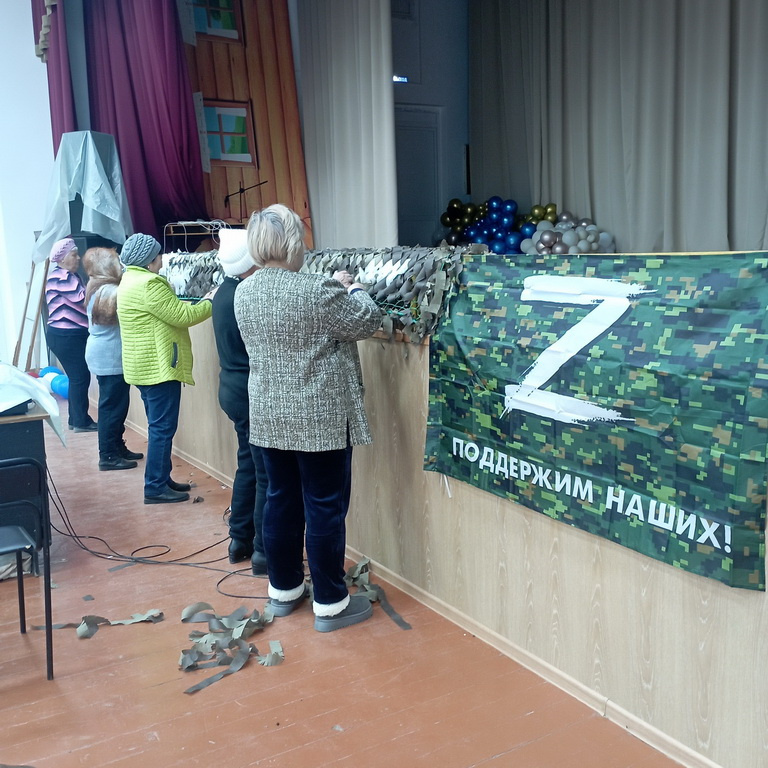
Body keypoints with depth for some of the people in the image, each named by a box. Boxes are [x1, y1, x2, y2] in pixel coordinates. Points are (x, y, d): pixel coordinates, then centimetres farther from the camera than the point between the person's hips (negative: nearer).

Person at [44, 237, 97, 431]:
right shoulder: (60, 277, -14)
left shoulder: (70, 276, 17)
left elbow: (80, 302, 12)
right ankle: (81, 422, 2)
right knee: (80, 377, -5)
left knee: (78, 377, 13)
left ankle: (76, 419, 21)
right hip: (65, 336, -10)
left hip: (72, 335, 10)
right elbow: (84, 300, -22)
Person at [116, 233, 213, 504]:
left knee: (159, 426, 17)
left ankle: (162, 479, 25)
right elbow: (182, 316, -18)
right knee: (162, 428, -5)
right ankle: (155, 488, 0)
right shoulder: (148, 284, -18)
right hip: (158, 367, -11)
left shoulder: (130, 280, 15)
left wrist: (199, 304, 13)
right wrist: (210, 303, -4)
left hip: (145, 366, 11)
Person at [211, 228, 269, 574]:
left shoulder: (225, 290, 7)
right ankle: (264, 552, 9)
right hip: (253, 394, -10)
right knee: (268, 474, 0)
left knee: (248, 465, 19)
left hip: (233, 389, 10)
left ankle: (240, 539, 30)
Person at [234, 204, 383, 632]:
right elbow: (367, 322, -8)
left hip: (270, 417, 7)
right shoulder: (315, 291, -20)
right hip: (320, 419, -7)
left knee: (282, 500, 17)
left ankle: (284, 589, 30)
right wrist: (353, 289, 10)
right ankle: (331, 604, 15)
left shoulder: (244, 292, 3)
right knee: (326, 508, 3)